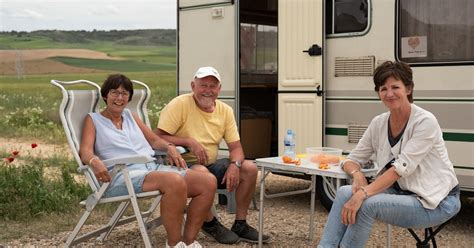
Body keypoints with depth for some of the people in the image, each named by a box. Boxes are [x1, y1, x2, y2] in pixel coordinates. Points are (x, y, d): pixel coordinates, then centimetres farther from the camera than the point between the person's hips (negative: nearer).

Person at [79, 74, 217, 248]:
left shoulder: (131, 116, 28)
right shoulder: (93, 120, 13)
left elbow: (154, 139, 26)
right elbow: (85, 150, -3)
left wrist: (169, 147, 3)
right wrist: (94, 161, -27)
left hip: (152, 167, 7)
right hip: (122, 175, -6)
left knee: (208, 181, -16)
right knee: (175, 181, -37)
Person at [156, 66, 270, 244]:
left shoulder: (225, 110, 6)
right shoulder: (179, 105, -11)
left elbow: (236, 147, 5)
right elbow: (159, 138, -17)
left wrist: (234, 165, -16)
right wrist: (189, 141, -24)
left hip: (211, 165, 6)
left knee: (250, 168, -9)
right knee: (202, 172, -38)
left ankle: (240, 225, 3)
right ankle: (209, 224, -12)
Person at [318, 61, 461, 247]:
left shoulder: (425, 122, -17)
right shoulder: (379, 123, 3)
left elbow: (402, 168, -25)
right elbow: (352, 159, 8)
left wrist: (363, 194, -33)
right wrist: (357, 174, -17)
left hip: (436, 201, -6)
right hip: (401, 192, 6)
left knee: (367, 204, -28)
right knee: (345, 192, -17)